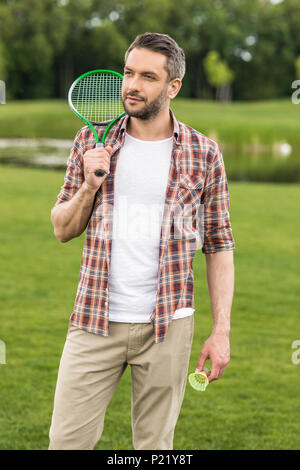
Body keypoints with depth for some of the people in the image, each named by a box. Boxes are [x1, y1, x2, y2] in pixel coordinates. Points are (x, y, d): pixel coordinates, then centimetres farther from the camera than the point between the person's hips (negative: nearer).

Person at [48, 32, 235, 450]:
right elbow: (62, 229, 10)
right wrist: (89, 185, -10)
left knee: (155, 445, 7)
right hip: (95, 321, 1)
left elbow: (219, 246, 3)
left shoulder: (204, 154, 1)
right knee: (67, 441, 0)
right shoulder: (92, 141, 6)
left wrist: (221, 330, -3)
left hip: (167, 325, -1)